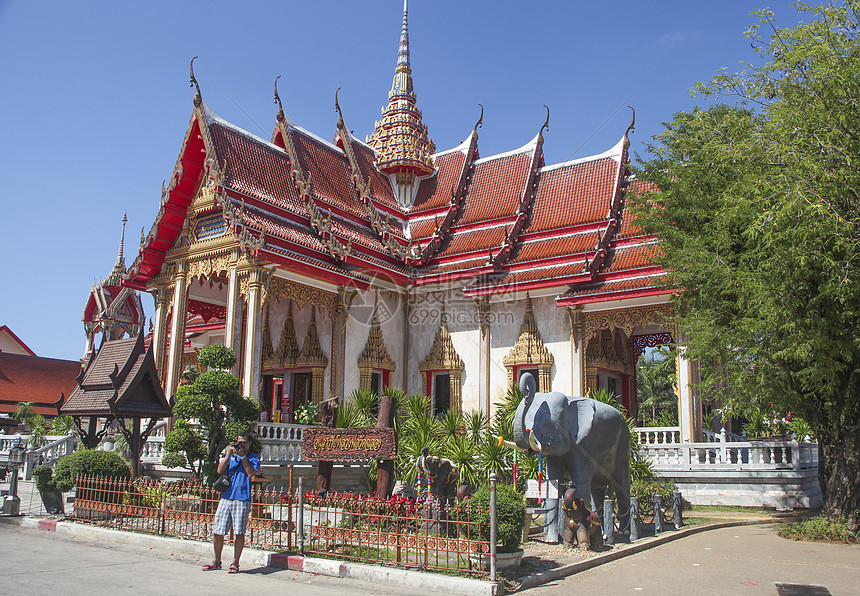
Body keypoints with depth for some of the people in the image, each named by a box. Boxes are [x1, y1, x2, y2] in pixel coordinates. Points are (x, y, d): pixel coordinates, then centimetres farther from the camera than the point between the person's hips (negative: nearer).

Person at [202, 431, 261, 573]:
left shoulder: (254, 458, 8)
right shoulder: (230, 456, 17)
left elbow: (251, 473, -9)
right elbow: (220, 470, 3)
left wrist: (243, 456, -9)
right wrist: (229, 454, -4)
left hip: (242, 499, -3)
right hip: (226, 497, 3)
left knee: (239, 533, -2)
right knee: (217, 531, 4)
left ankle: (235, 563, 11)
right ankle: (217, 561, 20)